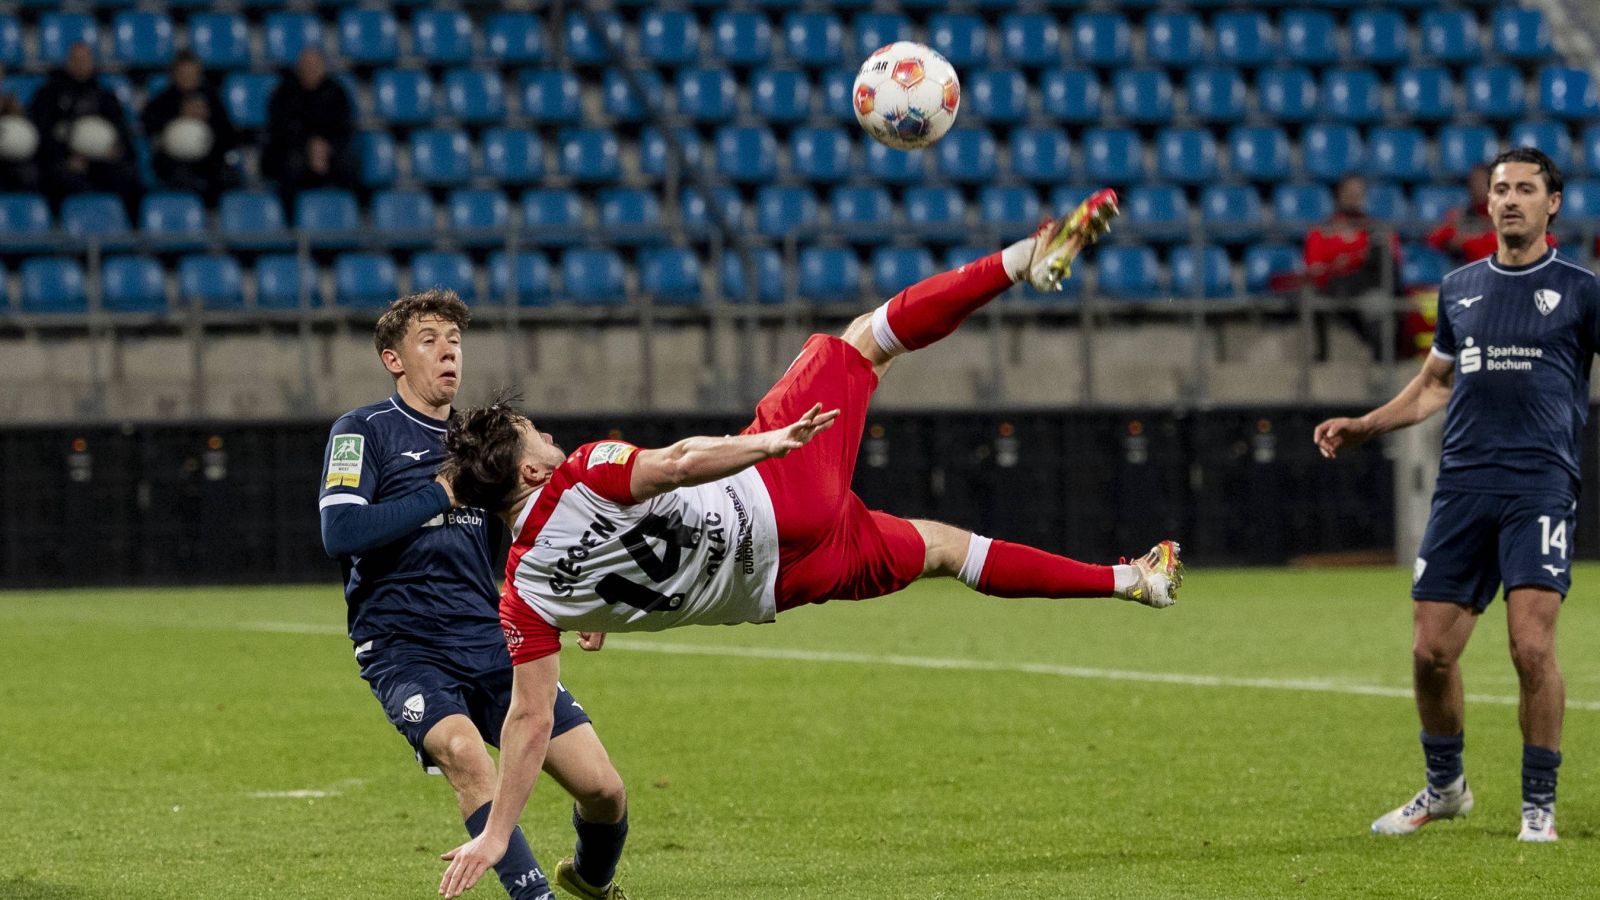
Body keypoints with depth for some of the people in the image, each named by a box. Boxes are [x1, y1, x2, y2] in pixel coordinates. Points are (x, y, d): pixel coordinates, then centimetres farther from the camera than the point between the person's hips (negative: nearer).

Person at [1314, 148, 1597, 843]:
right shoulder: (1460, 288, 16)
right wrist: (1360, 428, 20)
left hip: (1540, 486, -4)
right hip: (1463, 485, 4)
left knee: (1531, 644, -15)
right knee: (1431, 651, 3)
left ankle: (1539, 804, -1)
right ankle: (1444, 787, 25)